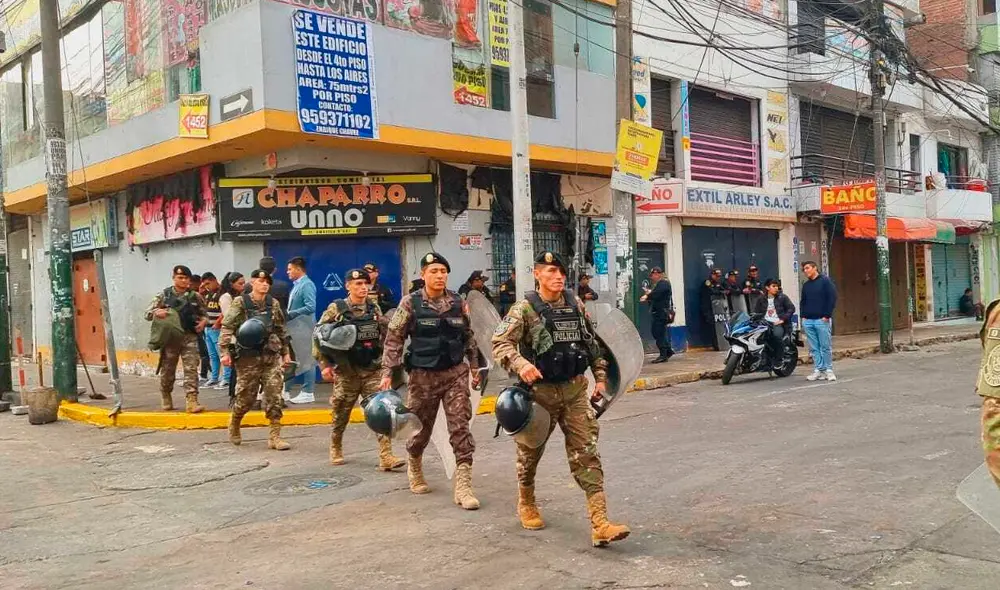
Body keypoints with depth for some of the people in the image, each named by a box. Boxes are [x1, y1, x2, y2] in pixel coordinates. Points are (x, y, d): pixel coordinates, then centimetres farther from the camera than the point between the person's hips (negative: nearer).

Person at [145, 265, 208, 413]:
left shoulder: (195, 296, 8)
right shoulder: (164, 295, 3)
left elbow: (204, 314, 19)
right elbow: (147, 313, 4)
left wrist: (203, 321, -3)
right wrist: (157, 312, -18)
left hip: (190, 338, 1)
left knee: (191, 369, -9)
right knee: (167, 370, 10)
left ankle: (191, 402, -12)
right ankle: (166, 398, 31)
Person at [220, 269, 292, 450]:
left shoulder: (274, 304, 8)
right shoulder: (240, 303, -4)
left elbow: (280, 330, 16)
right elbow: (227, 327, -8)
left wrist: (285, 352, 17)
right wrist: (224, 352, -17)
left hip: (271, 356, 3)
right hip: (248, 357, -3)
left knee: (274, 395, -5)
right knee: (245, 396, 6)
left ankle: (274, 437, -1)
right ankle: (234, 426, 34)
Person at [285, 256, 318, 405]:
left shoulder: (307, 285, -13)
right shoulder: (296, 285, 15)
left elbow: (311, 307, -22)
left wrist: (290, 314, -17)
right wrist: (287, 314, 2)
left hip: (303, 329, -9)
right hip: (293, 329, 9)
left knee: (305, 361, -2)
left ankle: (308, 393, 5)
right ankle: (284, 391, 19)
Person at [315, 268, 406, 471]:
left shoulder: (374, 309, 5)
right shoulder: (336, 309, -5)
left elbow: (384, 336, 14)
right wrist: (324, 364, -7)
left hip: (373, 370, 2)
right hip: (346, 372, -2)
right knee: (341, 414, 11)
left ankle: (386, 457, -11)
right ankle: (335, 449, 35)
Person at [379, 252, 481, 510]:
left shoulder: (458, 302, 2)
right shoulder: (410, 303, -6)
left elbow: (468, 336, 13)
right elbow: (394, 339, -4)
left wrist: (474, 367, 15)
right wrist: (387, 372, -9)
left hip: (456, 373, 2)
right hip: (423, 375, -1)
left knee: (460, 428, -6)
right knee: (420, 428, 13)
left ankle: (463, 486, -3)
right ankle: (414, 469, 42)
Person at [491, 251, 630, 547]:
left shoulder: (576, 305, 5)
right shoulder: (524, 309, -10)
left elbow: (592, 342, 15)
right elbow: (500, 343, -18)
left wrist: (600, 376, 13)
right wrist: (520, 364, -36)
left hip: (575, 390, 3)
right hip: (540, 390, -3)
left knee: (587, 455, -4)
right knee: (531, 452, 15)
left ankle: (600, 524, -6)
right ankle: (526, 505, 41)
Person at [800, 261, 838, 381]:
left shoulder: (825, 281, -2)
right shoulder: (805, 285, 16)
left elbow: (832, 298, -7)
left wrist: (827, 315, -12)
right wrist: (803, 315, 9)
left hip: (822, 320, -6)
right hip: (808, 321, 6)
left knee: (826, 346, -3)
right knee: (814, 348, 4)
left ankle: (829, 370, 5)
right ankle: (819, 370, 8)